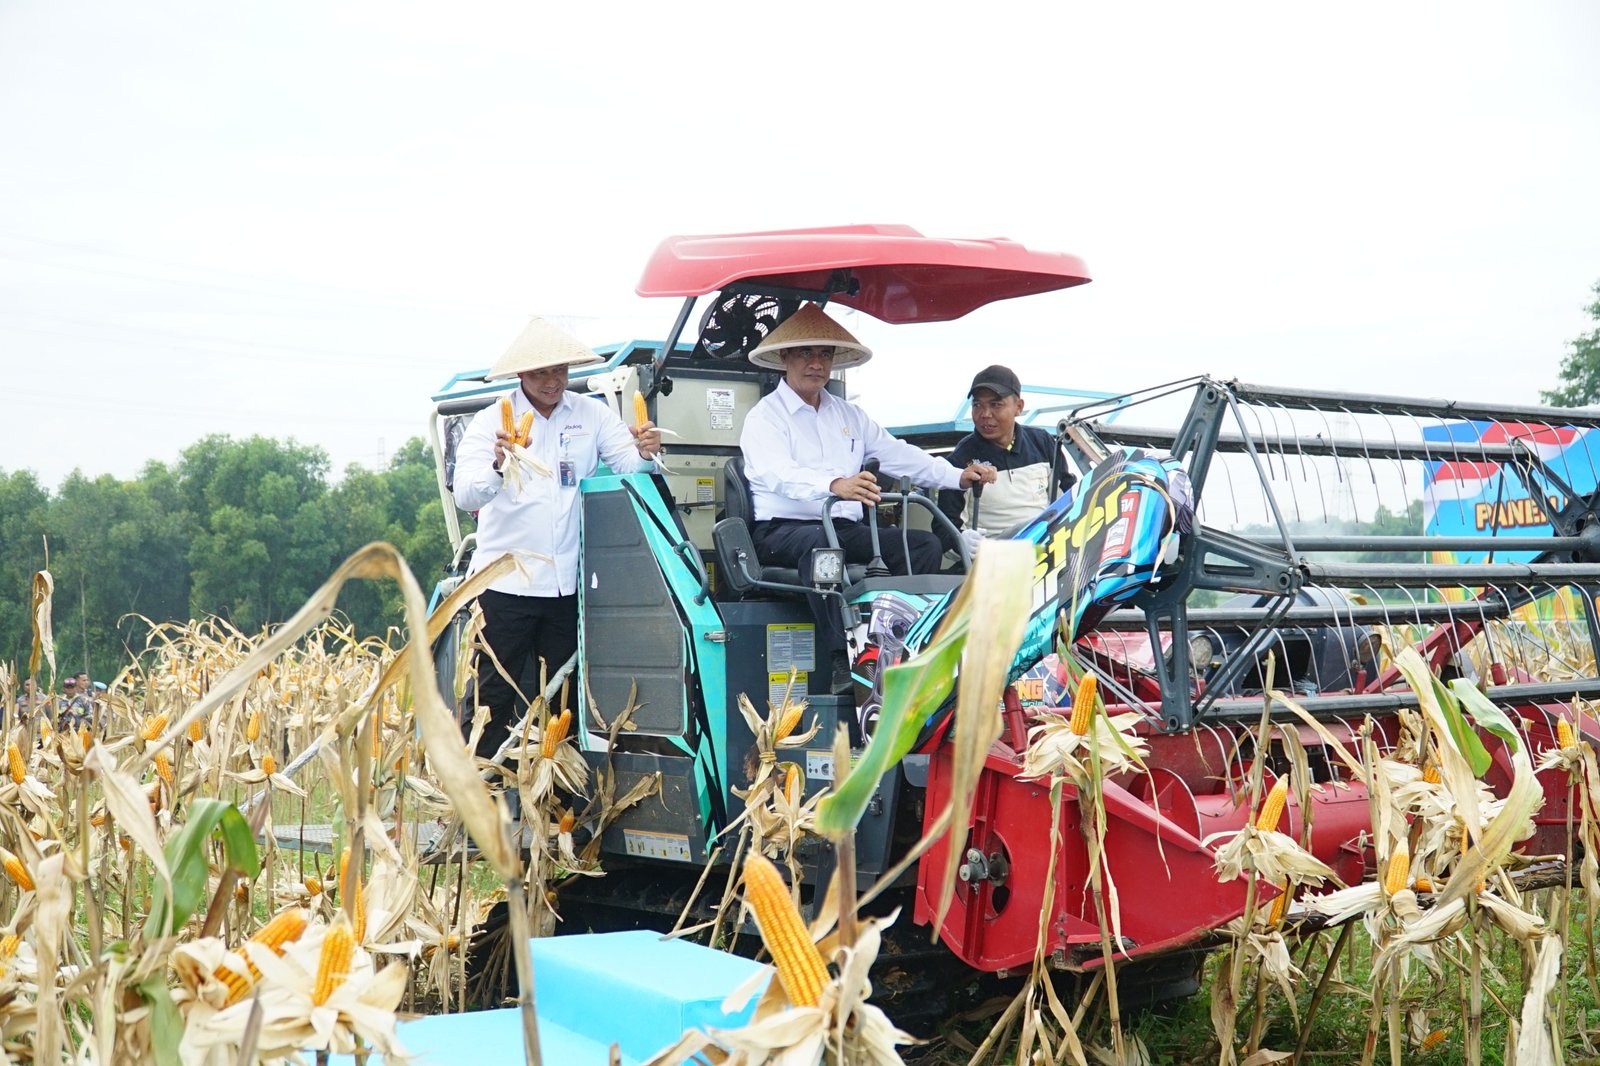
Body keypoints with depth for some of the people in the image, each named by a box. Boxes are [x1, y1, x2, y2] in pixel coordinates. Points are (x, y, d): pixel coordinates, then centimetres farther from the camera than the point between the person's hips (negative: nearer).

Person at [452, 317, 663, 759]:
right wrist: (497, 466, -37)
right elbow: (466, 496, -15)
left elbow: (629, 466, -3)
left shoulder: (590, 415, 6)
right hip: (506, 582, -3)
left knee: (562, 697, 10)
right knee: (494, 694, -2)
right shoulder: (490, 422, -2)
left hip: (568, 583, 3)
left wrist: (645, 454, -27)